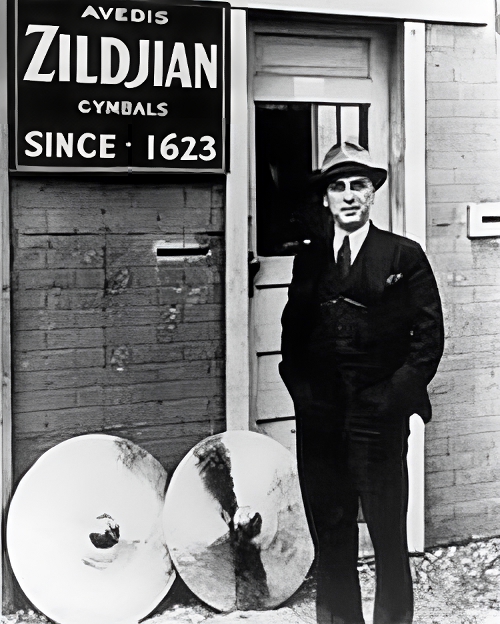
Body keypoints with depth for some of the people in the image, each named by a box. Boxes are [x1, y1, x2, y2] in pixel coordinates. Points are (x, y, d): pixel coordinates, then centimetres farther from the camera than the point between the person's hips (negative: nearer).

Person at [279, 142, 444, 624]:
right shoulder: (308, 257, 12)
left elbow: (429, 335, 0)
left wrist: (398, 394, -7)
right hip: (318, 418, 3)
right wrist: (300, 386, 3)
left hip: (379, 420, -3)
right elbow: (292, 331, 15)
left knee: (389, 538, 2)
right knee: (329, 539, 9)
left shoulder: (405, 256, 3)